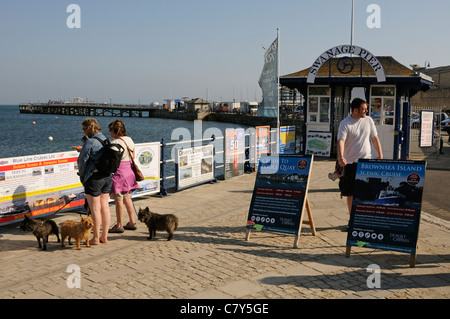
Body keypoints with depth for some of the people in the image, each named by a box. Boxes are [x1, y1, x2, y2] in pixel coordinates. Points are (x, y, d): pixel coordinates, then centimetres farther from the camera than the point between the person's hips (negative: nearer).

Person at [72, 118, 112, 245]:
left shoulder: (89, 142, -14)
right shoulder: (105, 140, 10)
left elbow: (83, 161, -8)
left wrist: (82, 177, 6)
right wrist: (83, 150, 21)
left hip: (94, 177, -8)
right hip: (107, 176, 8)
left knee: (95, 209, 0)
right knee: (105, 207, 11)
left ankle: (96, 238, 8)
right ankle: (104, 236, 19)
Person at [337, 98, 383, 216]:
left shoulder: (368, 120, 7)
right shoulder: (345, 124, -7)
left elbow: (375, 138, 13)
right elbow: (341, 141, -19)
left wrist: (380, 155, 6)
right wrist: (341, 157, -36)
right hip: (351, 163, -3)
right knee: (351, 193, 3)